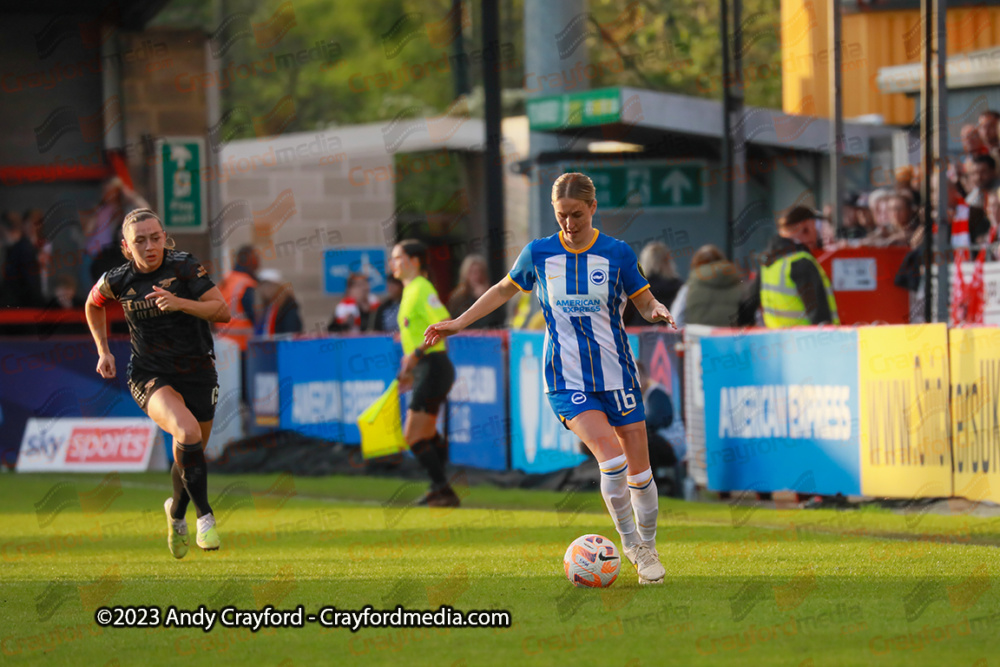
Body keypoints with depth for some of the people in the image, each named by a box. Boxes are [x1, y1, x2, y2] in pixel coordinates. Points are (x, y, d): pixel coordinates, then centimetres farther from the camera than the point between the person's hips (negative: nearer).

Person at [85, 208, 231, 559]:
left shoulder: (184, 267, -13)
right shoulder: (118, 281, -7)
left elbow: (223, 310, -16)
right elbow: (93, 305, 16)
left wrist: (179, 303, -29)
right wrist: (103, 351, 9)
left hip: (197, 372, 1)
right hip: (150, 376, -1)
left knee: (189, 454, 12)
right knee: (187, 432, -29)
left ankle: (176, 512, 44)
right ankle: (205, 515, -17)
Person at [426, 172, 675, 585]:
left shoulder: (617, 254, -1)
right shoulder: (538, 254, 1)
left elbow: (645, 305, 5)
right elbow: (504, 290, 18)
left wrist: (658, 312, -18)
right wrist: (458, 323, 16)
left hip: (617, 376, 1)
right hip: (567, 379, -1)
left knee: (638, 469, 3)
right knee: (611, 458, -21)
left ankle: (647, 548, 24)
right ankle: (629, 542, -3)